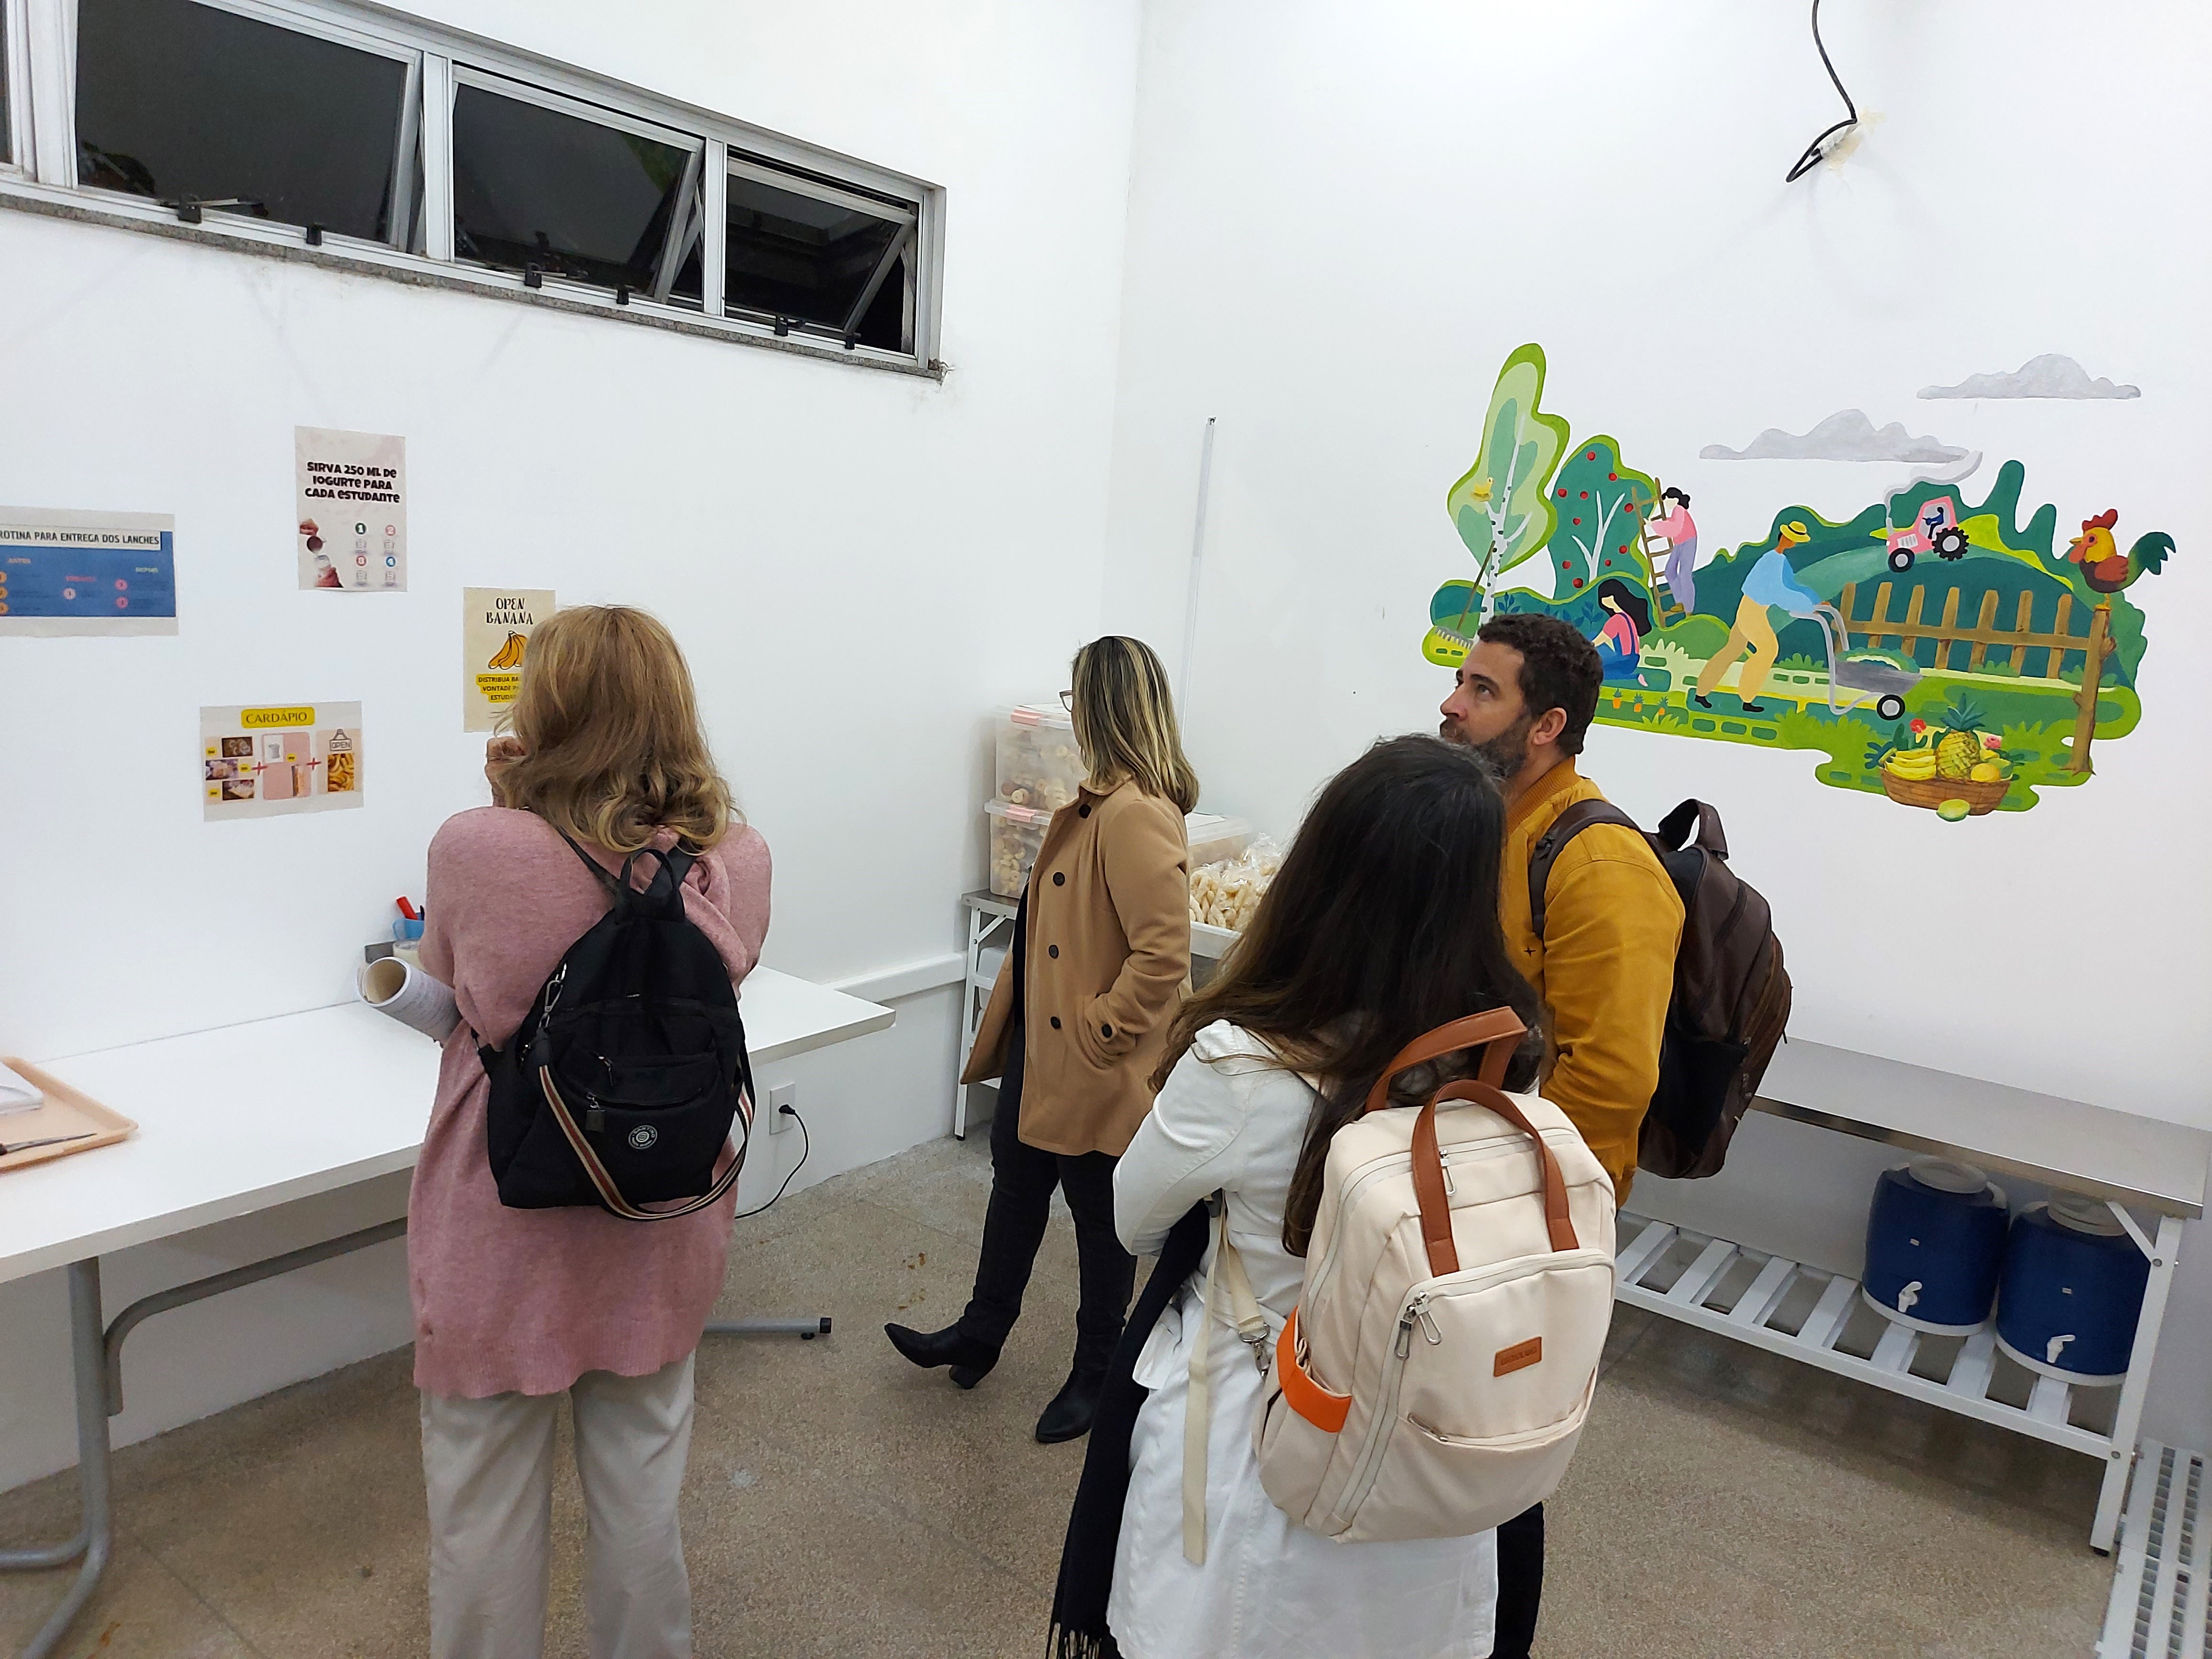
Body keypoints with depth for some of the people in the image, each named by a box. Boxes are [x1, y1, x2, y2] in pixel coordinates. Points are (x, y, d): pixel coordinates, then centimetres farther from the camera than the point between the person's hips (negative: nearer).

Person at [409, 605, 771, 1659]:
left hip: (504, 1236, -3)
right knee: (642, 1472, 23)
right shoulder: (735, 861, -14)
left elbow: (450, 976, 0)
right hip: (658, 1227, 3)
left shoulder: (476, 849, -22)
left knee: (486, 1500, 19)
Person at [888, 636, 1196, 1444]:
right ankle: (979, 1338, 45)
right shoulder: (1098, 802, 6)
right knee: (1016, 1188, 24)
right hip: (1039, 1046, 10)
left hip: (1095, 1073, -10)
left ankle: (1097, 1377, 34)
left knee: (1100, 1223, 12)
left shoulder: (1138, 816, -27)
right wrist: (1011, 1023, 14)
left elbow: (1163, 955, -31)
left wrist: (1100, 1033, -21)